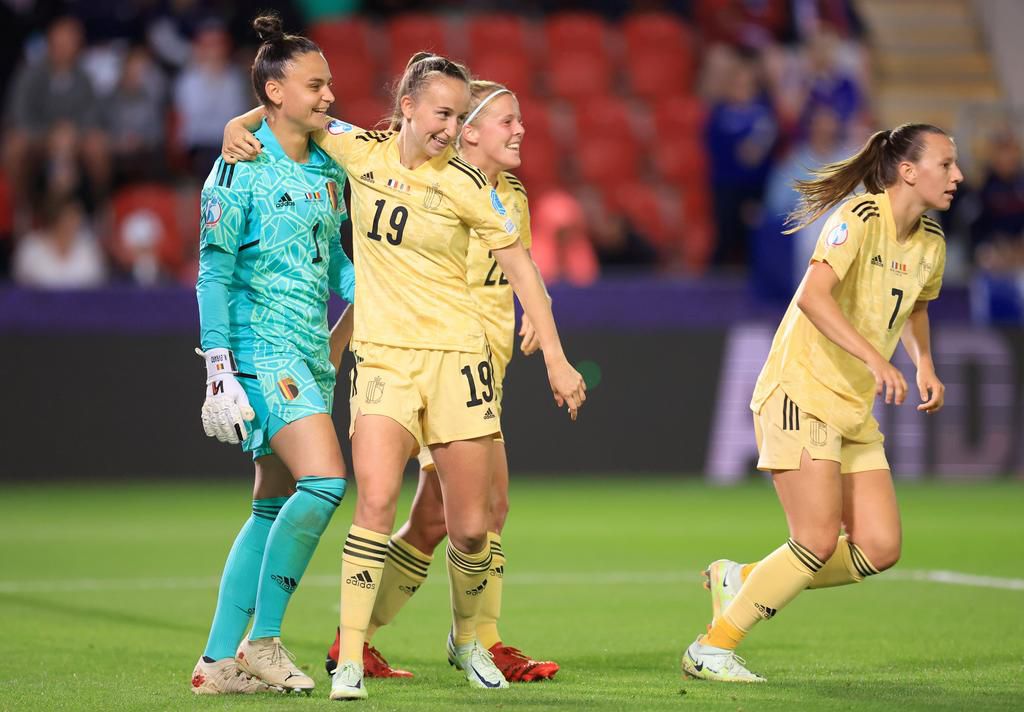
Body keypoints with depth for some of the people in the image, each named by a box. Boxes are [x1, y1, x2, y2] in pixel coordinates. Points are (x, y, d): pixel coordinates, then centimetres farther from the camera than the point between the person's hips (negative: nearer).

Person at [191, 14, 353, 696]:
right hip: (262, 349, -8)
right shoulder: (242, 168, -9)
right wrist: (219, 370, -15)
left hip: (312, 355, 8)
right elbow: (214, 274, -10)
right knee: (325, 479, -20)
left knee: (274, 508, 7)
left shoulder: (329, 167, 12)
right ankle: (263, 641, -10)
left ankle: (220, 660, 12)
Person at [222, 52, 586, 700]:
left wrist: (556, 358, -2)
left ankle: (467, 638, 31)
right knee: (377, 500, -21)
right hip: (381, 352, 0)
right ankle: (351, 659, -16)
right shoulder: (361, 151, 0)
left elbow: (520, 266, 1)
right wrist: (239, 126, -2)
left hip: (456, 354, 0)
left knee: (470, 527, 3)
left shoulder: (466, 184, -4)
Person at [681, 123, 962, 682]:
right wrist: (875, 359, -37)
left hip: (854, 410, 8)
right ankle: (710, 650, -1)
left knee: (880, 549, -1)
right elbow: (812, 295, -29)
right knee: (818, 542, -14)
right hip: (800, 393, -8)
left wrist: (924, 364, 11)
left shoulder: (930, 244, 9)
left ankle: (740, 581, 16)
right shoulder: (861, 218, -16)